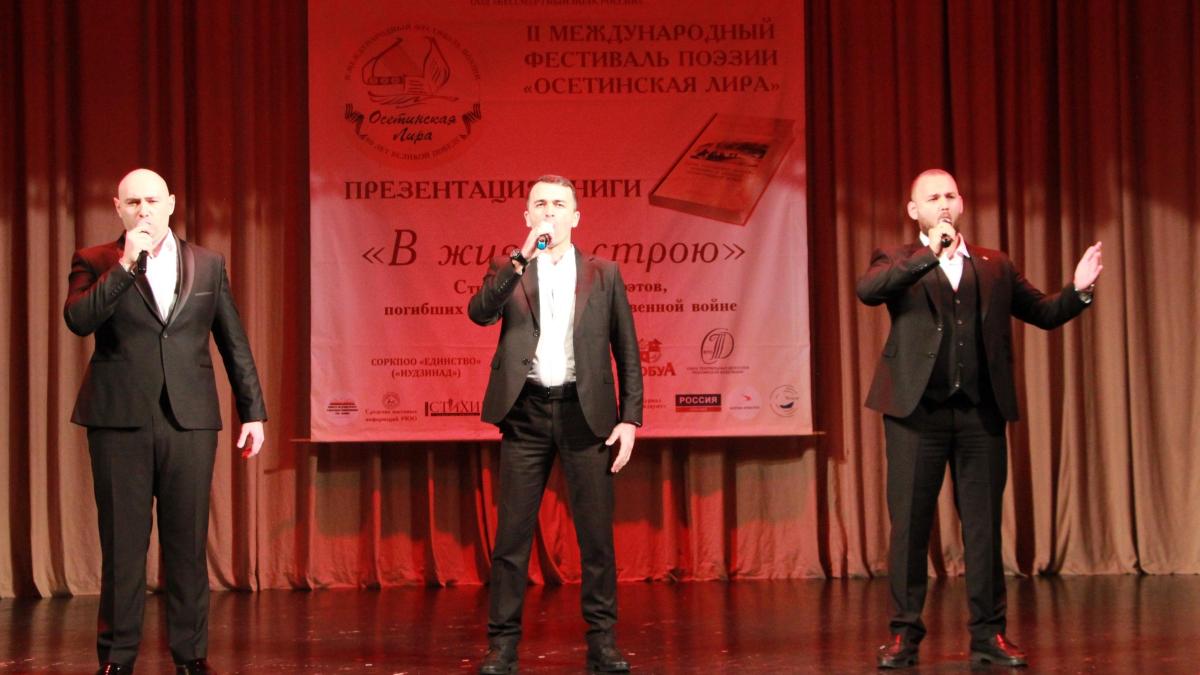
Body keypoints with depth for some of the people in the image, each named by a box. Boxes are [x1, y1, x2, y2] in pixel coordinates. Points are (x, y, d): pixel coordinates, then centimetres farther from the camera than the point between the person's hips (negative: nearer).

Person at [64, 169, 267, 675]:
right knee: (122, 544, 3)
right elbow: (78, 320, -13)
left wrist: (253, 411, 9)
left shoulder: (207, 265, 11)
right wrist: (124, 265, -16)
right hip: (120, 421, -1)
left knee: (188, 544, 5)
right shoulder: (96, 263, 5)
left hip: (190, 420, 2)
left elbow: (234, 343, 13)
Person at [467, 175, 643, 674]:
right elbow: (479, 312, -11)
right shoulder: (509, 271, 10)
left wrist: (630, 417, 0)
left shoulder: (604, 274, 10)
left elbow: (627, 352, 9)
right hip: (526, 412, 0)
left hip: (584, 413, 0)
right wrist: (522, 256, -17)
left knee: (596, 533, 1)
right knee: (512, 533, 1)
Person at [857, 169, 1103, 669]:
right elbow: (867, 290, -15)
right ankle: (905, 634, 9)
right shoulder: (898, 263, 7)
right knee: (909, 524, 1)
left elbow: (1044, 313, 15)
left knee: (984, 526, 5)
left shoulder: (995, 267, 16)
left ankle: (988, 636, 13)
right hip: (917, 410, -2)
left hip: (981, 412, 2)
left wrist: (1078, 290, -4)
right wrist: (929, 255, -22)